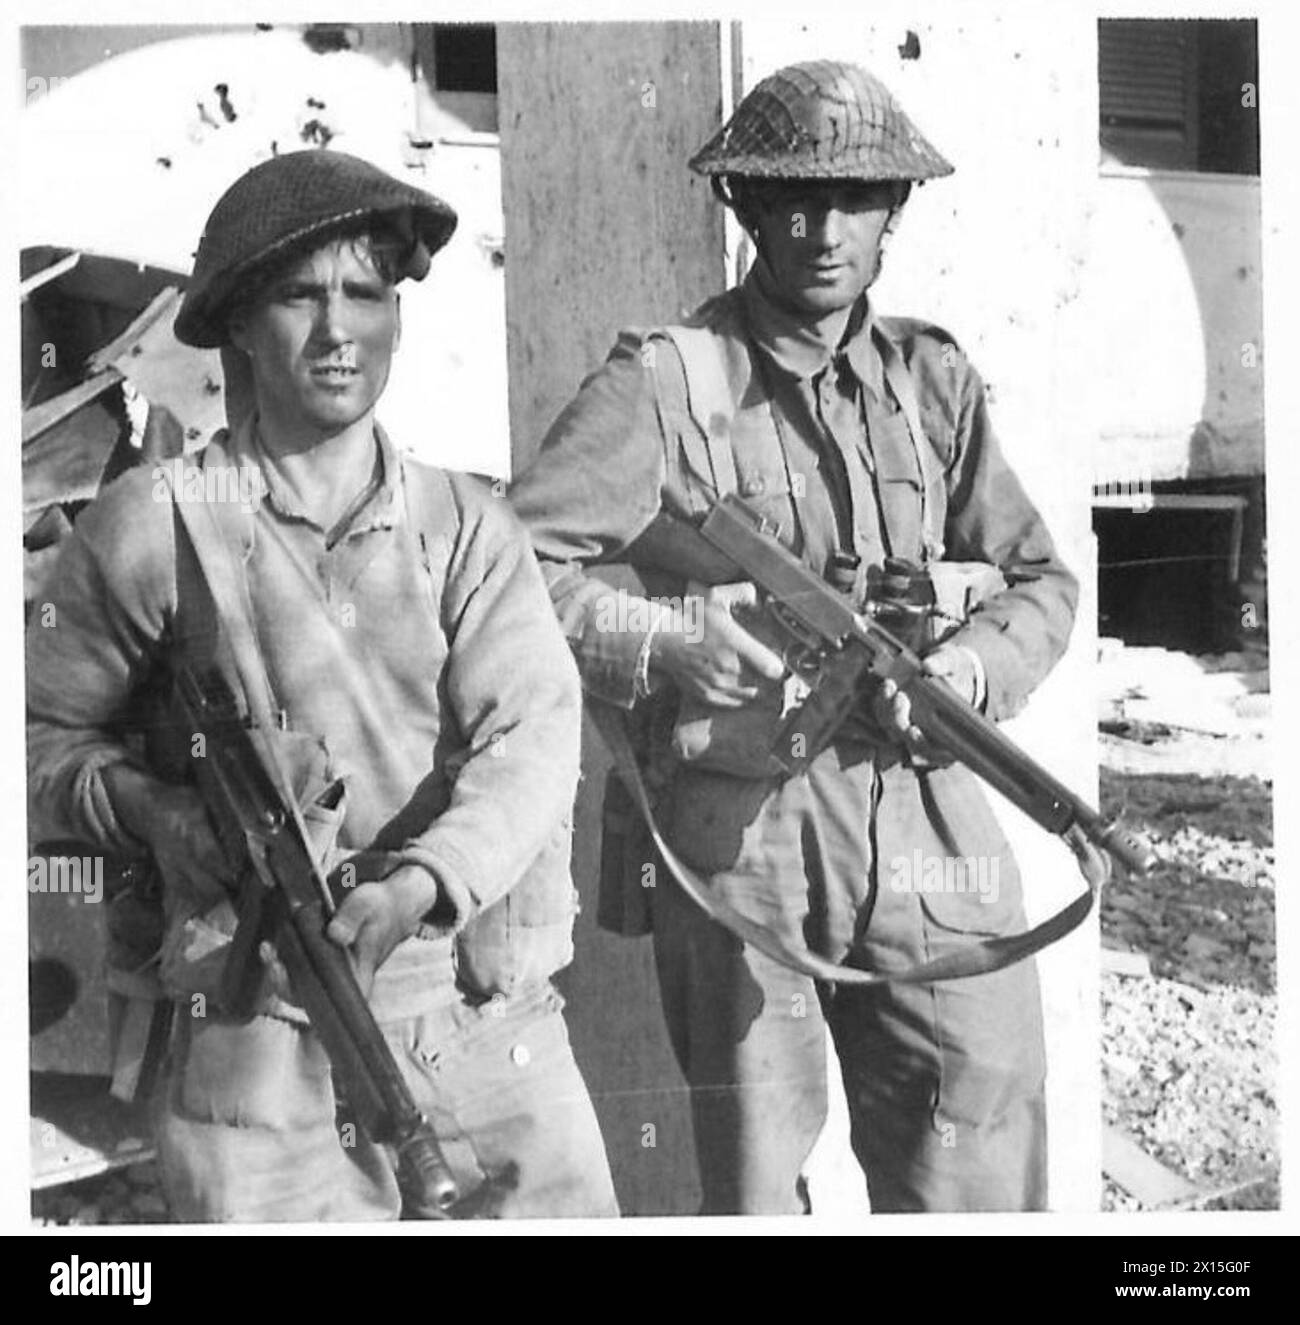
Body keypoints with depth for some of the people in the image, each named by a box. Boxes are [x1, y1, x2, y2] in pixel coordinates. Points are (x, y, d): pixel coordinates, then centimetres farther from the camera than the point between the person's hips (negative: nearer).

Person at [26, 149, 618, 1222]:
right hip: (258, 1055, -1)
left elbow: (531, 737, -7)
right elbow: (46, 730, 10)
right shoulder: (155, 526, 0)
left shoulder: (471, 527, 4)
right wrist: (150, 808, -10)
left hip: (495, 1037, 2)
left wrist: (418, 882, -24)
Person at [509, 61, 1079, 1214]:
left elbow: (1040, 580, 13)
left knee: (985, 1168, 6)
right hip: (734, 833, -3)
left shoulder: (934, 378, 11)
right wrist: (656, 642, -20)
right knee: (754, 1174, 9)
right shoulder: (664, 381, -3)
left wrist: (973, 669, -6)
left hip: (926, 830, 3)